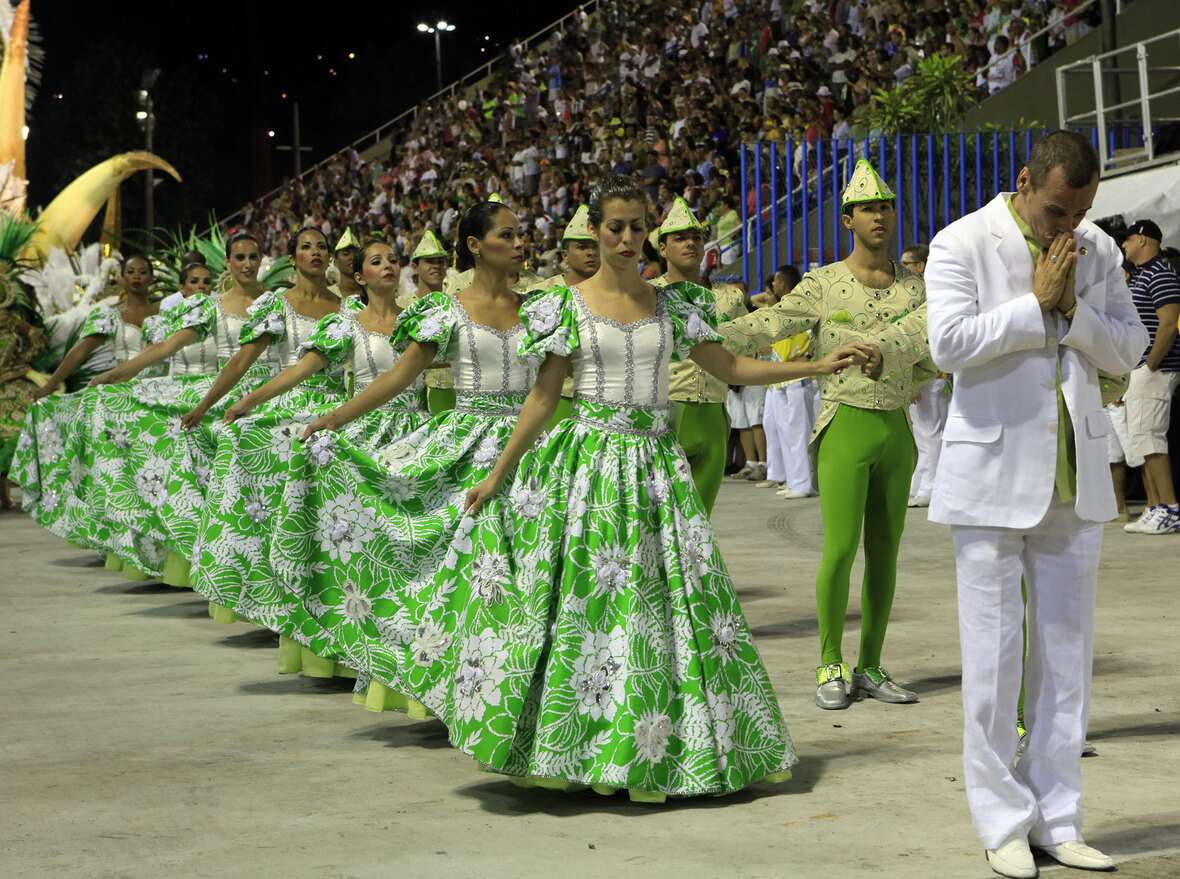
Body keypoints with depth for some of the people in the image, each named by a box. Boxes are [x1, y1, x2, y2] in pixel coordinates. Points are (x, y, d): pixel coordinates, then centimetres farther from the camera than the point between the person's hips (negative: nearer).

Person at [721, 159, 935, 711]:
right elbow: (766, 327, -11)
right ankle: (830, 667, 4)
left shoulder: (915, 287, 8)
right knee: (840, 549, -9)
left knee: (885, 551, 6)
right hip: (844, 431, -4)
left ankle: (870, 668, 15)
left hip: (896, 432, 4)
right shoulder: (822, 285, -2)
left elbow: (931, 355, 0)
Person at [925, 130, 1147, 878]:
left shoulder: (1098, 250, 8)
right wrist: (1037, 303, -15)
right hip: (993, 475, -4)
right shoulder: (962, 244, -6)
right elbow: (949, 342, -18)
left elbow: (1129, 350, 7)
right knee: (994, 655, -1)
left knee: (1067, 653, 7)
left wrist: (1072, 311, -9)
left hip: (1074, 479, 4)